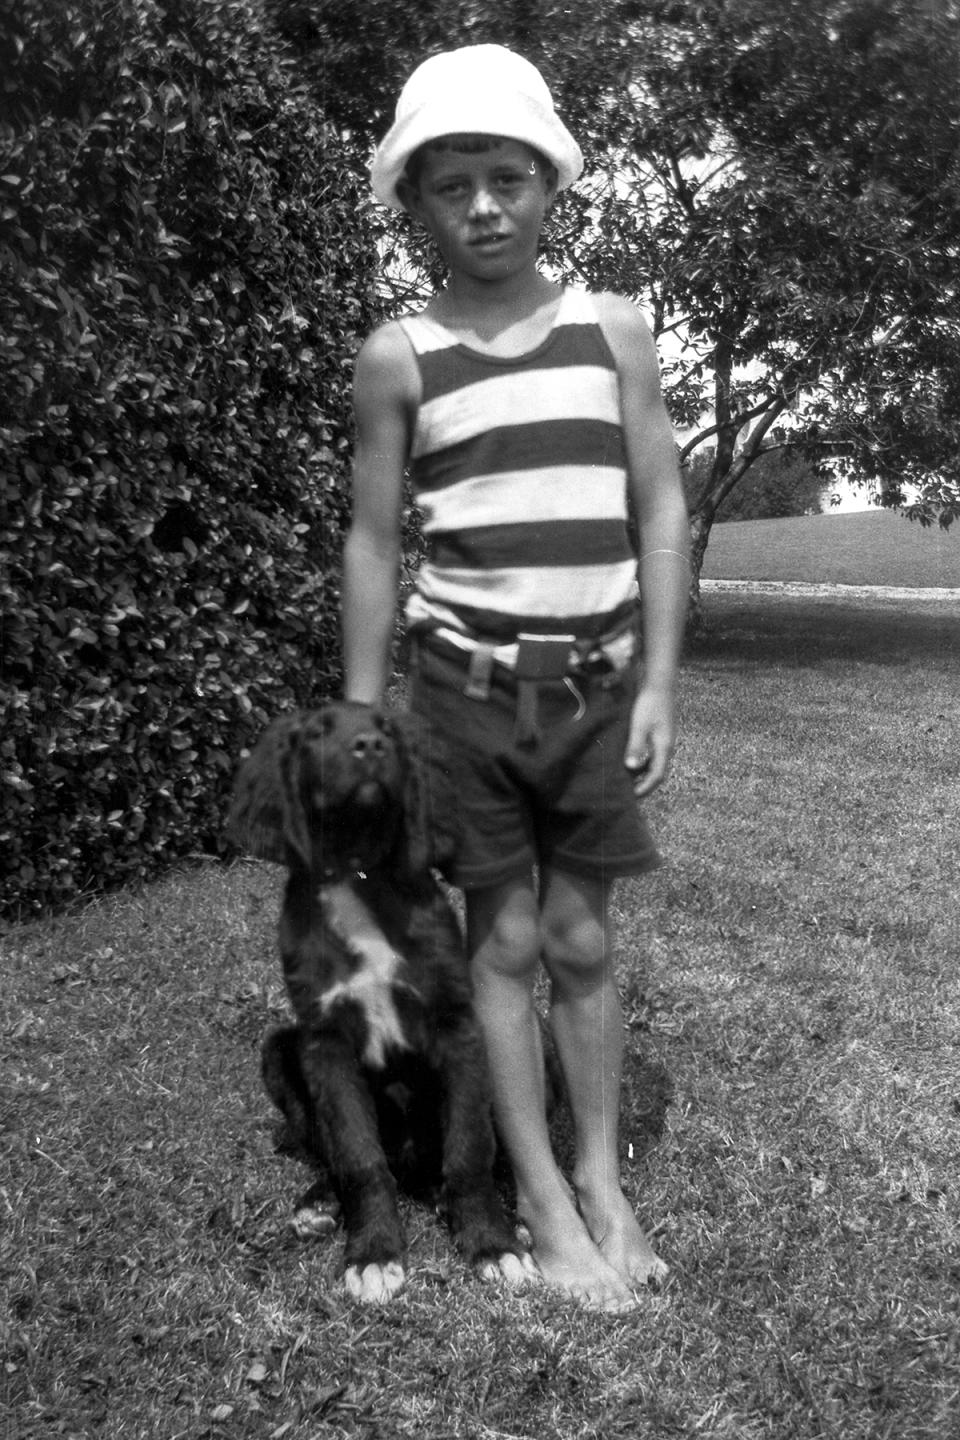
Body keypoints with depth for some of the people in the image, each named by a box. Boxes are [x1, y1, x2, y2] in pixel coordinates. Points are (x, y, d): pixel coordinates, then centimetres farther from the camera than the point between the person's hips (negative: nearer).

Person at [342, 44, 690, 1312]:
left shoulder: (615, 329, 3)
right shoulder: (397, 357, -1)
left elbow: (663, 512, 2)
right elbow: (372, 545, 2)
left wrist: (659, 682, -4)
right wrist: (362, 718, 0)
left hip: (593, 687, 1)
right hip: (463, 685, -1)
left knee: (582, 942, 8)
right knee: (504, 943, 4)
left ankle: (605, 1178, 24)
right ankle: (543, 1194, 18)